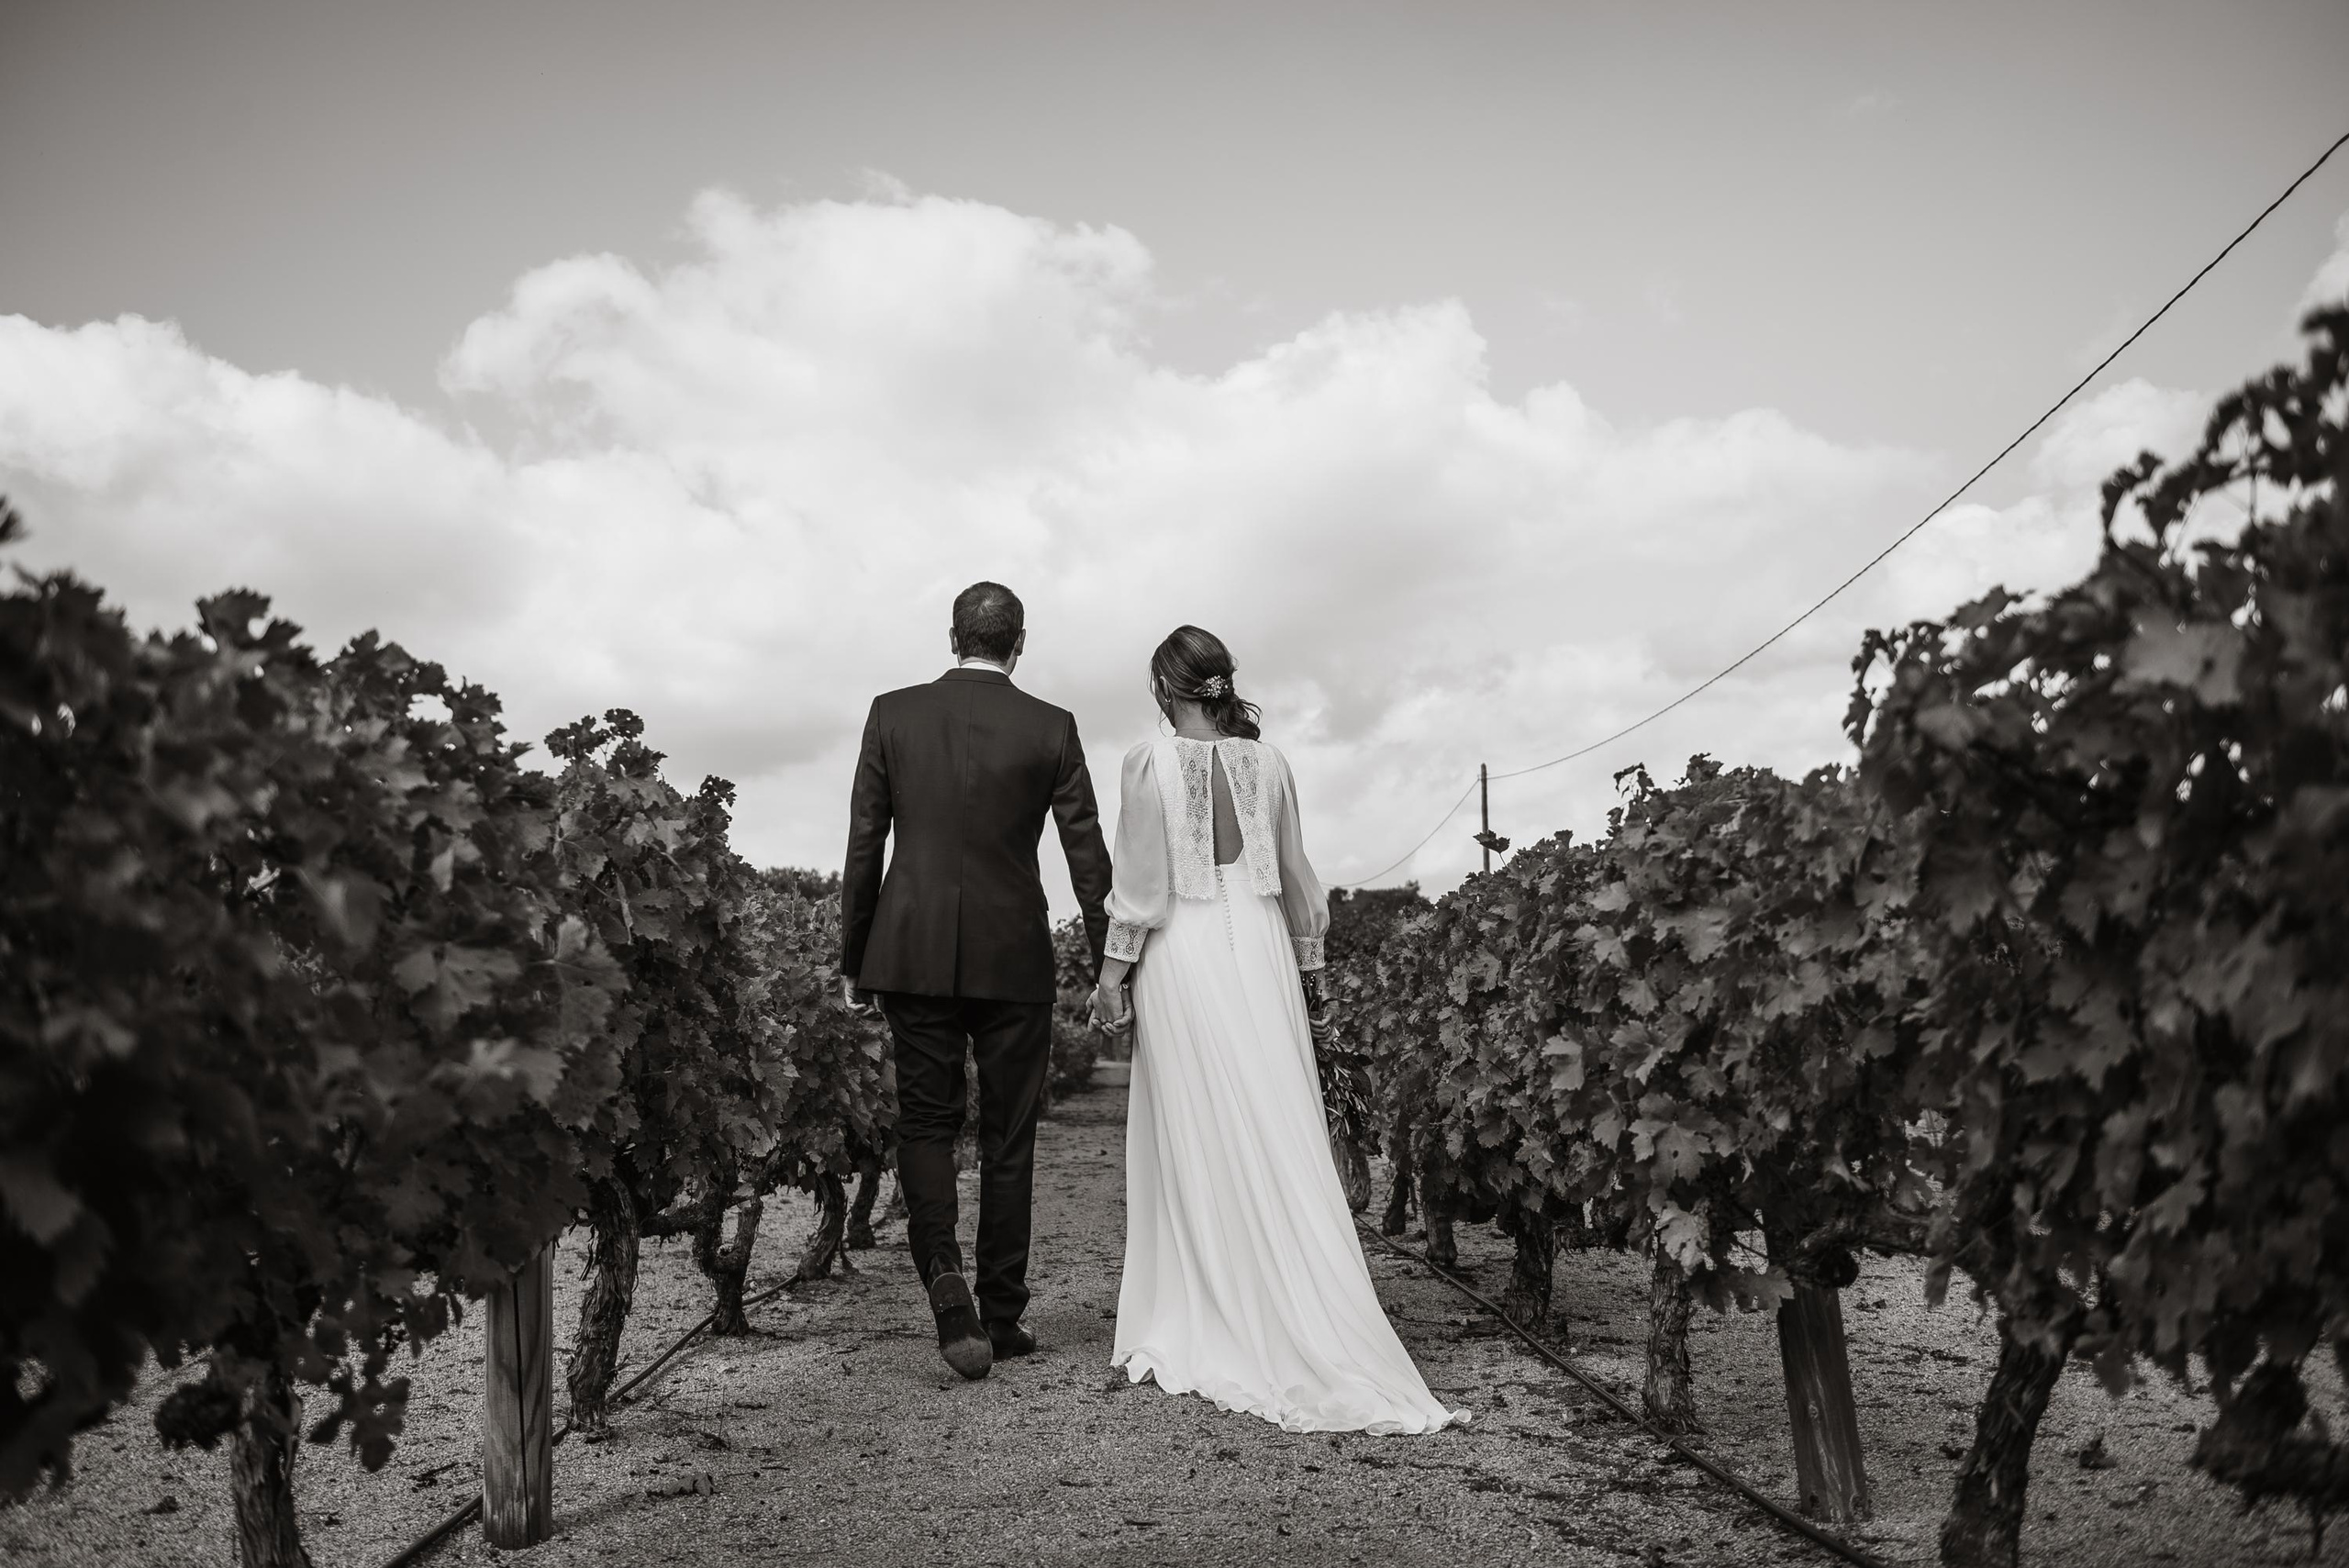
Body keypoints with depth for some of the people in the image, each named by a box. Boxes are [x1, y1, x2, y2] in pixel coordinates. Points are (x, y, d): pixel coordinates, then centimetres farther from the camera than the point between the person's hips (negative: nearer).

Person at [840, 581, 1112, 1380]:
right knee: (1008, 1136, 10)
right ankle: (1001, 1314, 16)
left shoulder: (892, 713, 1)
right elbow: (1087, 854, -2)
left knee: (925, 1123, 10)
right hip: (1013, 956, 0)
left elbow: (863, 844, 1)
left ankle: (943, 1274, -11)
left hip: (913, 952, 1)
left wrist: (853, 958, 9)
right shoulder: (1051, 728, -1)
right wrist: (1110, 963, 6)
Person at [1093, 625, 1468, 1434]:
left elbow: (1139, 876, -6)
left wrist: (1115, 967, 1)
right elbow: (1295, 873, 12)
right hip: (1259, 948, 3)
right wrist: (1307, 960, 20)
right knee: (1279, 1136, 5)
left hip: (1181, 954, -3)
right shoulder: (1267, 761, 6)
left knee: (1197, 1145, 2)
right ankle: (1304, 1330, 9)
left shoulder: (1151, 762, -5)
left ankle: (1201, 1331, 10)